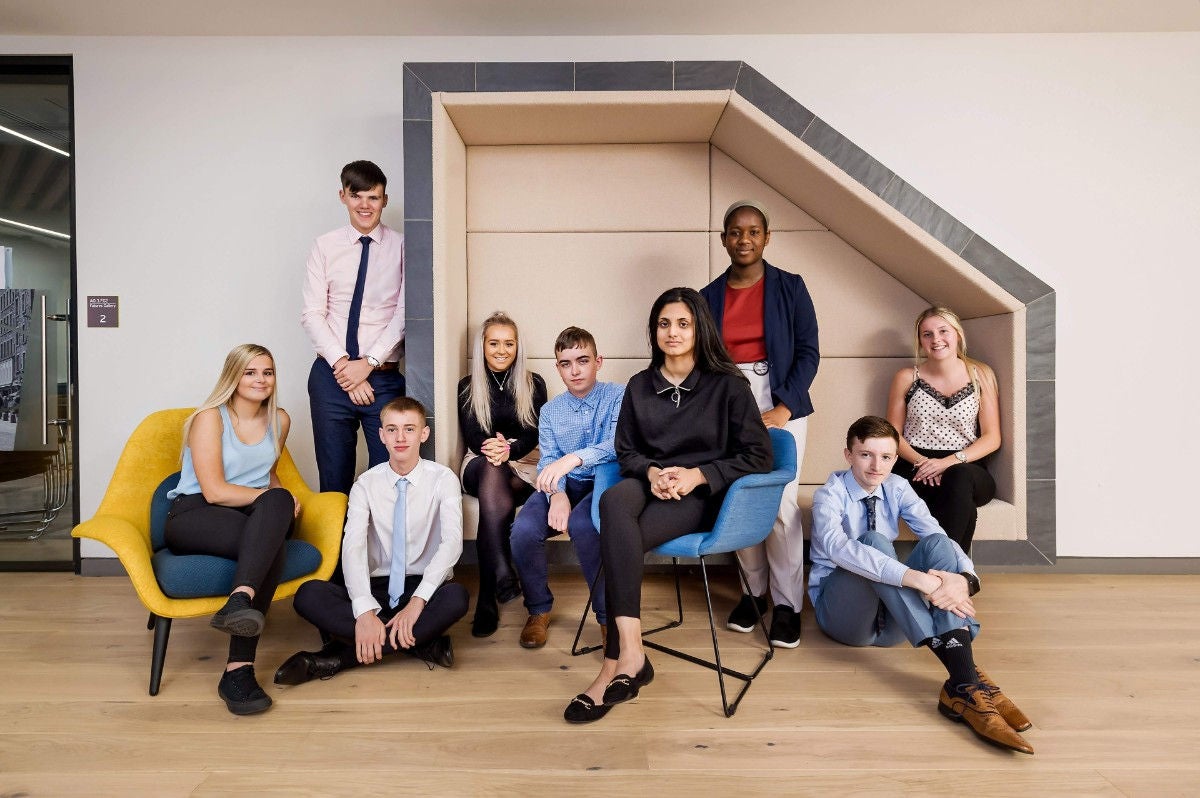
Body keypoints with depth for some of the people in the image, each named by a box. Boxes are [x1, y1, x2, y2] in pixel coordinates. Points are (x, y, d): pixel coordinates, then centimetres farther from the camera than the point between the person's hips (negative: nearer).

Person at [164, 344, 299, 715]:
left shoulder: (279, 420, 13)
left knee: (277, 503, -35)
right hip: (194, 516, -4)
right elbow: (214, 491, -13)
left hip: (254, 517, 4)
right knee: (270, 544, -35)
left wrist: (280, 502, 6)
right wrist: (278, 502, -12)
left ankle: (239, 601, -46)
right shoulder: (210, 418, -4)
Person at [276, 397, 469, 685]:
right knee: (308, 595, -24)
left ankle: (340, 656, -27)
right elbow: (353, 545, -13)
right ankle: (420, 643, -26)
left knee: (456, 597, -36)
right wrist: (364, 611, -30)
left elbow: (452, 541, -18)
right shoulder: (366, 484, 1)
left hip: (425, 586, -2)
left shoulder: (443, 479, -4)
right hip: (377, 588, 2)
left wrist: (417, 601, -32)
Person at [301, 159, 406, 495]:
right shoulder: (325, 246, 6)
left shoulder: (401, 246, 2)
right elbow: (312, 313, 1)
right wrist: (342, 364, -9)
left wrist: (368, 363, -11)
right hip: (331, 376, 2)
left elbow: (405, 312, -4)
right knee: (334, 476, 8)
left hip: (385, 378, -1)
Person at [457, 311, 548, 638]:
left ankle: (487, 599, -38)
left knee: (491, 489, -35)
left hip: (523, 465, 0)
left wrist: (509, 449, -25)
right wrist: (492, 447, -24)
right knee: (491, 468, -39)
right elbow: (471, 436, 0)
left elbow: (534, 434, -2)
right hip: (479, 464, 0)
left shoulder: (533, 384, 9)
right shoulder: (467, 386, 11)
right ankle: (502, 574, -52)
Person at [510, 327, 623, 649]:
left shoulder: (618, 397, -2)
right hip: (563, 485, 4)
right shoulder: (550, 411, 12)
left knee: (581, 524, -36)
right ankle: (539, 610, 3)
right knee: (523, 530, -25)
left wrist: (575, 458, -36)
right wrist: (556, 493, -21)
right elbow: (547, 460, 2)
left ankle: (608, 614, -13)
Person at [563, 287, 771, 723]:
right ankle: (631, 655, -41)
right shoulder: (639, 386, 12)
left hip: (702, 494, -3)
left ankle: (615, 665, -23)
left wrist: (698, 475, -16)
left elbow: (758, 456, -3)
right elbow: (626, 450, 14)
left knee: (617, 538, -32)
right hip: (650, 485, 4)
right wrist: (651, 472, -10)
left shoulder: (727, 385, 0)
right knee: (613, 500, -36)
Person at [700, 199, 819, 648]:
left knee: (781, 502, -9)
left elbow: (808, 351, -1)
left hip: (781, 404, -2)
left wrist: (784, 407, -11)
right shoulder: (710, 297, 9)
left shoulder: (789, 287, 3)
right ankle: (755, 590, 18)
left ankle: (787, 603, 5)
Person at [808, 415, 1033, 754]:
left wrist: (964, 578, -36)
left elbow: (937, 534, -12)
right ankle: (962, 676, -43)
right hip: (841, 611, -4)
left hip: (891, 618, 5)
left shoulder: (897, 488, 3)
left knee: (937, 544, -21)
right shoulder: (830, 495, -13)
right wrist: (916, 579, -46)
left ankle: (963, 683, -38)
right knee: (874, 541, -32)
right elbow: (837, 546, -36)